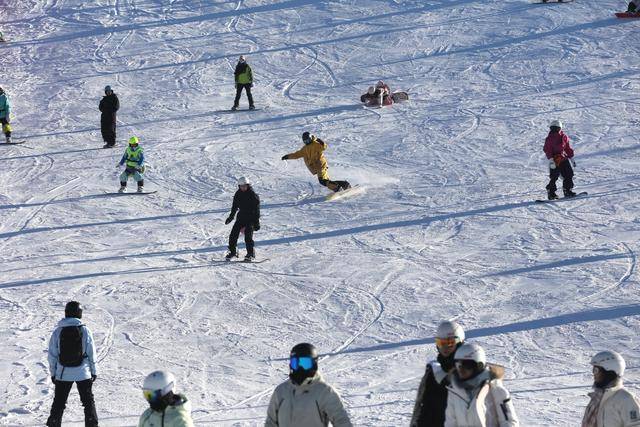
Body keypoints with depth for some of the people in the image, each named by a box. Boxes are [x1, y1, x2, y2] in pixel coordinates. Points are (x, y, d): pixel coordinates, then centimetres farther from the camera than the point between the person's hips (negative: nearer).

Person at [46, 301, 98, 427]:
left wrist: (53, 373, 9)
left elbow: (52, 355, -1)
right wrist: (94, 371, 7)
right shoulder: (84, 330, -7)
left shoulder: (58, 331, -4)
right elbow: (91, 353, -3)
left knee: (59, 403, 10)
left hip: (63, 374, 1)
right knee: (88, 401, 12)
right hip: (83, 373, -1)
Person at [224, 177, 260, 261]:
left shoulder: (253, 195, -10)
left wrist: (256, 222, -11)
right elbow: (235, 207, 18)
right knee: (233, 234, -1)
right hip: (241, 216, 5)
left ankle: (251, 254, -8)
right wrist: (231, 217, 18)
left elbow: (256, 209, -9)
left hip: (251, 217, -5)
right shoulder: (238, 194, 5)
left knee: (248, 236, -16)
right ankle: (232, 252, 14)